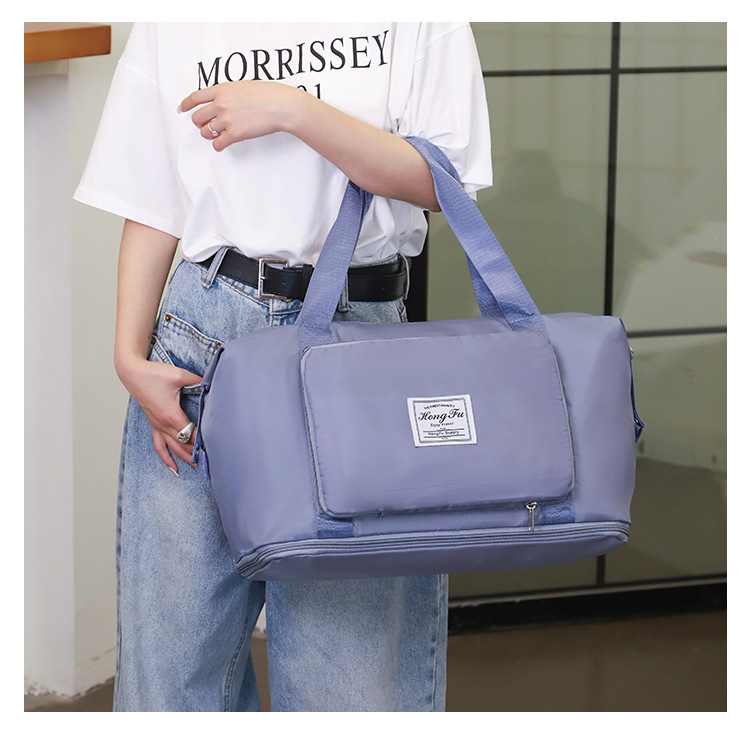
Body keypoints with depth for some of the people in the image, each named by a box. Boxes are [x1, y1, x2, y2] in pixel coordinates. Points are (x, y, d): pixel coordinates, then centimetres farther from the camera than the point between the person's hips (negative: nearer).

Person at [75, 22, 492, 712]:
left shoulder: (423, 20, 4)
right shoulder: (171, 25, 10)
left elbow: (433, 181, -5)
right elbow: (151, 209, 10)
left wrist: (291, 110, -14)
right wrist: (131, 356, 0)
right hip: (206, 322, 2)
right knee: (175, 636, 2)